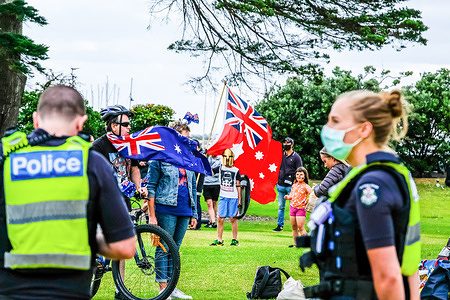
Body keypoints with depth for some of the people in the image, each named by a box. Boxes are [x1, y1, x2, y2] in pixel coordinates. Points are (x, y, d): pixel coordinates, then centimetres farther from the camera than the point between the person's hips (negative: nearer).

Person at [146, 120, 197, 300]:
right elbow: (151, 187, -4)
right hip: (166, 209, -6)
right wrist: (152, 215, -10)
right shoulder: (160, 158, -3)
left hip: (184, 211, 6)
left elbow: (193, 188, 20)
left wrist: (194, 214, 17)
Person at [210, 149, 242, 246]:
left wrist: (239, 199, 5)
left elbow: (238, 186, 7)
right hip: (223, 197, 1)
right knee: (220, 218, -2)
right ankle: (219, 240, 4)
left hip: (233, 198, -1)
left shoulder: (236, 170, 6)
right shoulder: (220, 168, 9)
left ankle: (235, 240, 9)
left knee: (233, 218, 0)